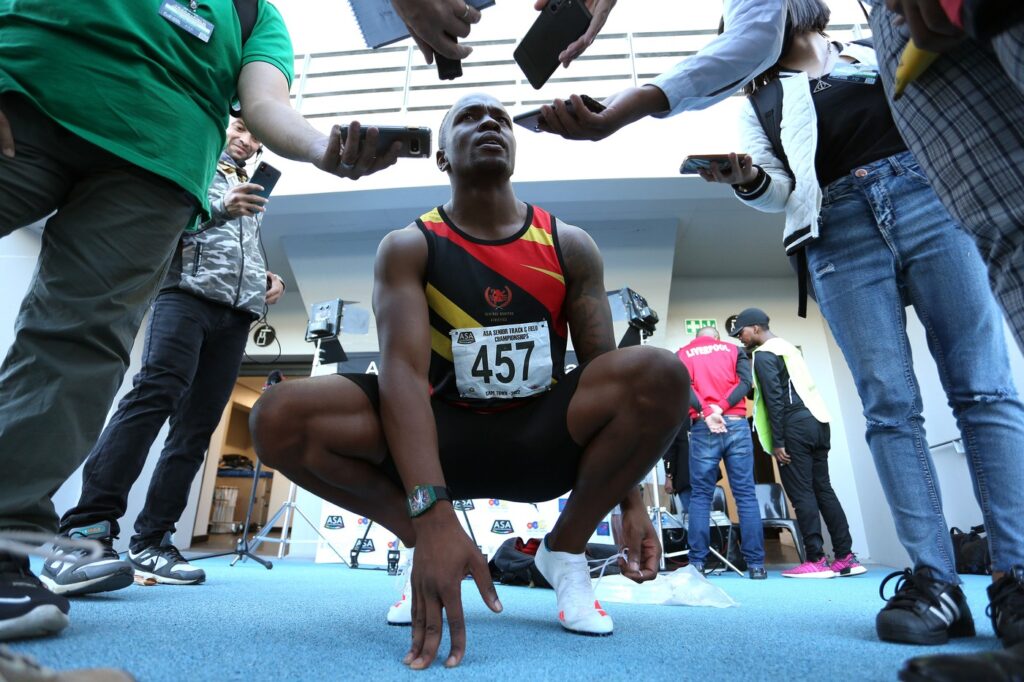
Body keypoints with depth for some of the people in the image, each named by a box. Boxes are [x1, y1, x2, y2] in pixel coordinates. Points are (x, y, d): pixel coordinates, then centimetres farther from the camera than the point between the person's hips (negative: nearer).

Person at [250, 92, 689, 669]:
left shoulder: (571, 246, 1)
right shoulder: (408, 248, -5)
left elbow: (610, 374, 0)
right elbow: (403, 371, -20)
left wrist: (632, 502, -8)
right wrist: (432, 517, -33)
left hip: (542, 439, 1)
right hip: (447, 438, 0)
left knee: (662, 373, -26)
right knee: (281, 418, -22)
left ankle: (566, 550, -3)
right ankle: (426, 546, 1)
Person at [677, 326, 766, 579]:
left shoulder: (682, 354, 15)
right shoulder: (734, 350, 19)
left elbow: (683, 386, -3)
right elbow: (745, 382, 1)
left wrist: (706, 413, -12)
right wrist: (720, 407, -7)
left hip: (703, 428, -1)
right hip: (737, 425, 1)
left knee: (701, 495, 4)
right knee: (746, 495, 5)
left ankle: (697, 563, 2)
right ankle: (756, 564, 6)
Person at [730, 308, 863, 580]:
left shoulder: (763, 355, -7)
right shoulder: (787, 346, 22)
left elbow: (774, 399, -14)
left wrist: (777, 441, -14)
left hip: (795, 426, -9)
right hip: (817, 421, 9)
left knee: (801, 493, -5)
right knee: (823, 489, 9)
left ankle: (816, 561, -3)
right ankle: (846, 558, 10)